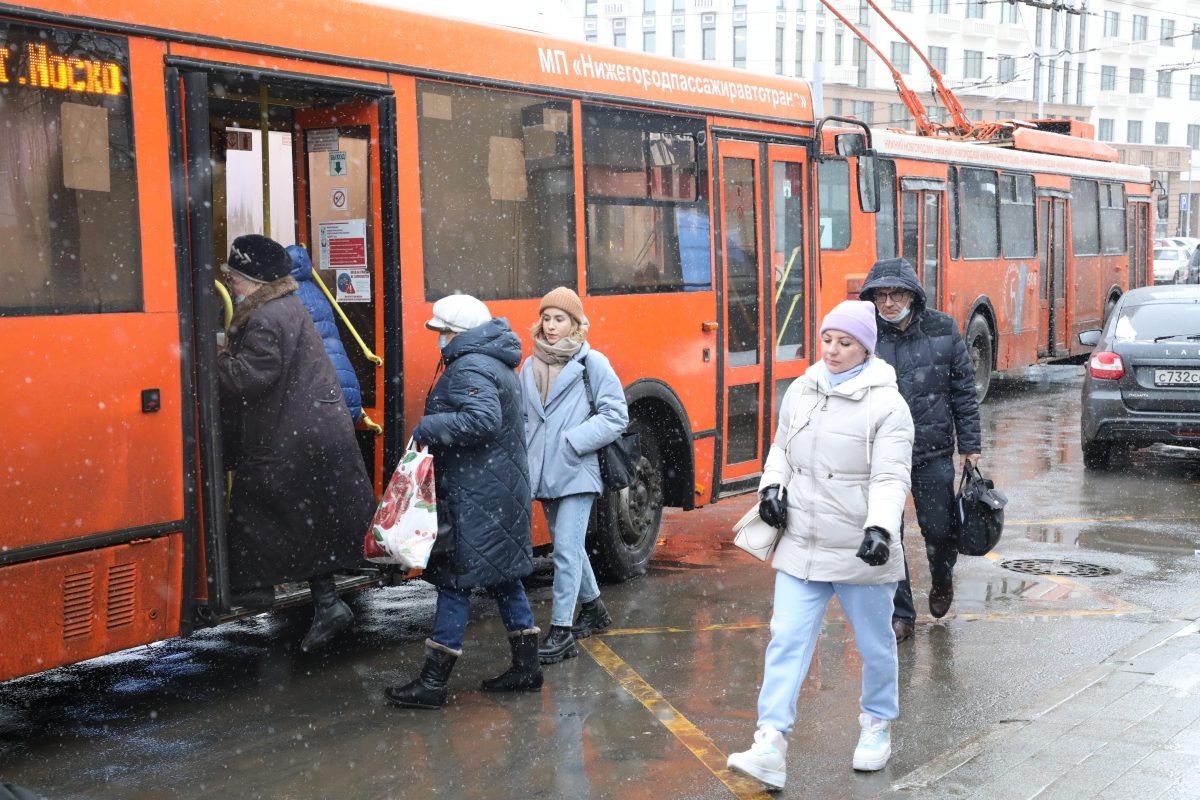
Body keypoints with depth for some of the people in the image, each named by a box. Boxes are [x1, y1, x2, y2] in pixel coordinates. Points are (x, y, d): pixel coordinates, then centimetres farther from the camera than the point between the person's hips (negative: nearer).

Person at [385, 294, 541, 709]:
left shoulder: (469, 369, -16)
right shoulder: (496, 364, 16)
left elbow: (483, 419, -31)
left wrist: (429, 427, -24)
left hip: (475, 498, -10)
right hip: (502, 489, 10)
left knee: (455, 581, -6)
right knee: (502, 576, 16)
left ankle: (433, 682, -1)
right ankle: (526, 667, 23)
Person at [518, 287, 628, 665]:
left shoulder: (592, 362, -6)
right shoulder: (530, 366, 9)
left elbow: (616, 416, -8)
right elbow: (523, 417, 14)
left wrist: (573, 441, -15)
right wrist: (526, 454, -2)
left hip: (576, 472, -6)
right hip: (544, 473, 6)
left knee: (566, 549, -10)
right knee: (568, 546, 17)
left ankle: (561, 630, -6)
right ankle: (593, 608, 36)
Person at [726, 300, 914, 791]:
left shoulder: (886, 403, -11)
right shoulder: (800, 391, 6)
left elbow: (890, 477, -17)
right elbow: (782, 447, 19)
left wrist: (880, 528, -32)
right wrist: (772, 485, 1)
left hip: (861, 552, -4)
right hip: (801, 547, 4)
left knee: (874, 644, 14)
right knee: (787, 641, -4)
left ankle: (878, 725, 37)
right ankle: (770, 747, -5)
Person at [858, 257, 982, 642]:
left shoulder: (942, 330, -2)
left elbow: (964, 391, 5)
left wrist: (970, 445, 4)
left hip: (933, 452, 1)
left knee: (939, 529, 9)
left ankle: (942, 578, 42)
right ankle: (900, 614, 18)